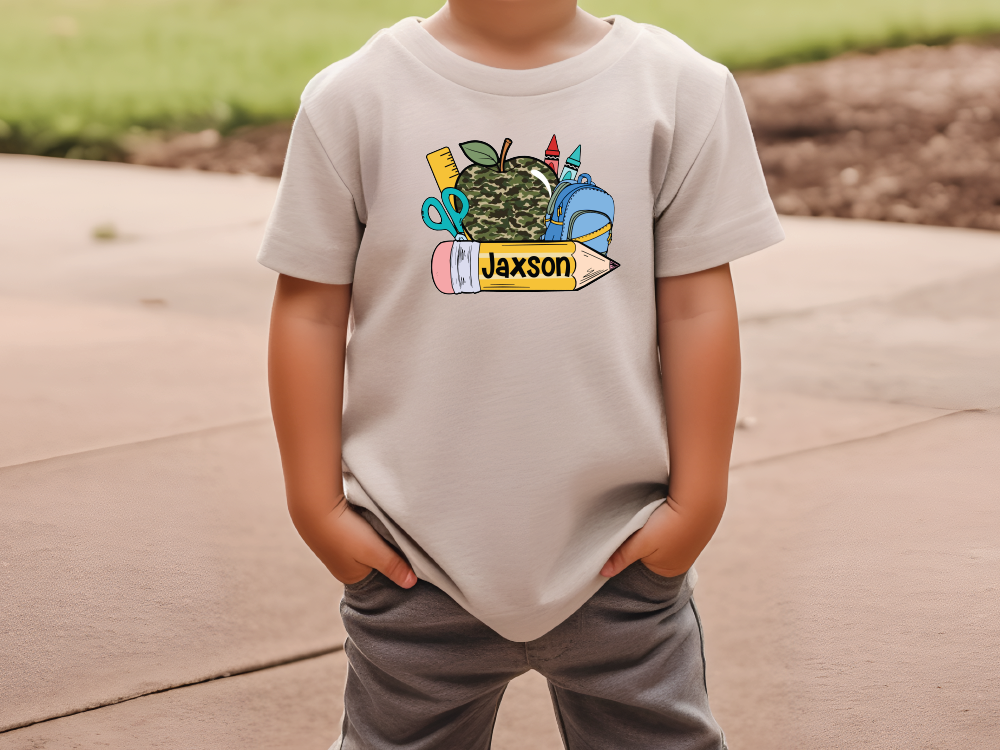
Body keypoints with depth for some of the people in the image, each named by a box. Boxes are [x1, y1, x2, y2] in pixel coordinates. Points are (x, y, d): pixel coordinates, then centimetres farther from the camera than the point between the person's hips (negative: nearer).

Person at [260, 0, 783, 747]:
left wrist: (697, 502, -1)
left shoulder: (680, 89, -4)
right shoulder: (356, 97, -4)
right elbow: (310, 312, -1)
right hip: (417, 563, 0)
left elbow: (697, 306, -1)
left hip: (618, 553, 0)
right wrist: (317, 507, -2)